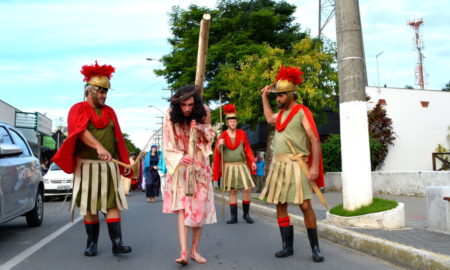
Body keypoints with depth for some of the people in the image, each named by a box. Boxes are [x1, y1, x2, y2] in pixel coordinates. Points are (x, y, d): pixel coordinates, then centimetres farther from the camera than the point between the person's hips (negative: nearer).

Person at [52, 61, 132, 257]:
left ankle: (117, 244, -2)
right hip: (87, 165, -2)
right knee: (90, 207, 6)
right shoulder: (78, 110, -1)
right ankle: (92, 243, 19)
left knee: (113, 204, -3)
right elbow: (81, 131, -21)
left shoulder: (110, 112, 12)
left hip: (109, 166, 3)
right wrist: (99, 147, -38)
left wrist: (124, 163, 10)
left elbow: (118, 139, 13)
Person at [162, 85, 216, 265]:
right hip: (180, 166, -2)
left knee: (199, 208, 2)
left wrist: (202, 130, -20)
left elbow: (210, 137, 2)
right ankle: (183, 252, -15)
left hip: (200, 165, 2)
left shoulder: (203, 112, -10)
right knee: (182, 207, -12)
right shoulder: (171, 115, -15)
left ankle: (195, 250, 13)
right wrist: (180, 157, -34)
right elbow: (167, 145, -15)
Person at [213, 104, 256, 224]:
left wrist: (252, 161, -2)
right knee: (232, 191, 4)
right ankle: (234, 216, 11)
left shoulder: (242, 133, 4)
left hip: (242, 166, 1)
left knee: (247, 188, -9)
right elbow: (218, 152, 2)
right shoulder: (223, 135, 2)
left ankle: (246, 214, 8)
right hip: (229, 167, 0)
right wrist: (220, 145, -18)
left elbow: (248, 148, 7)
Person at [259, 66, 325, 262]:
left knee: (305, 205, -7)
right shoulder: (281, 113, 15)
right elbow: (269, 119, 39)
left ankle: (315, 248, 8)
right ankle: (287, 246, 17)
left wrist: (315, 166, -19)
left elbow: (315, 140, -11)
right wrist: (264, 97, 33)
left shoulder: (302, 112, -6)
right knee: (280, 205, 6)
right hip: (278, 165, 7)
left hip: (296, 165, -7)